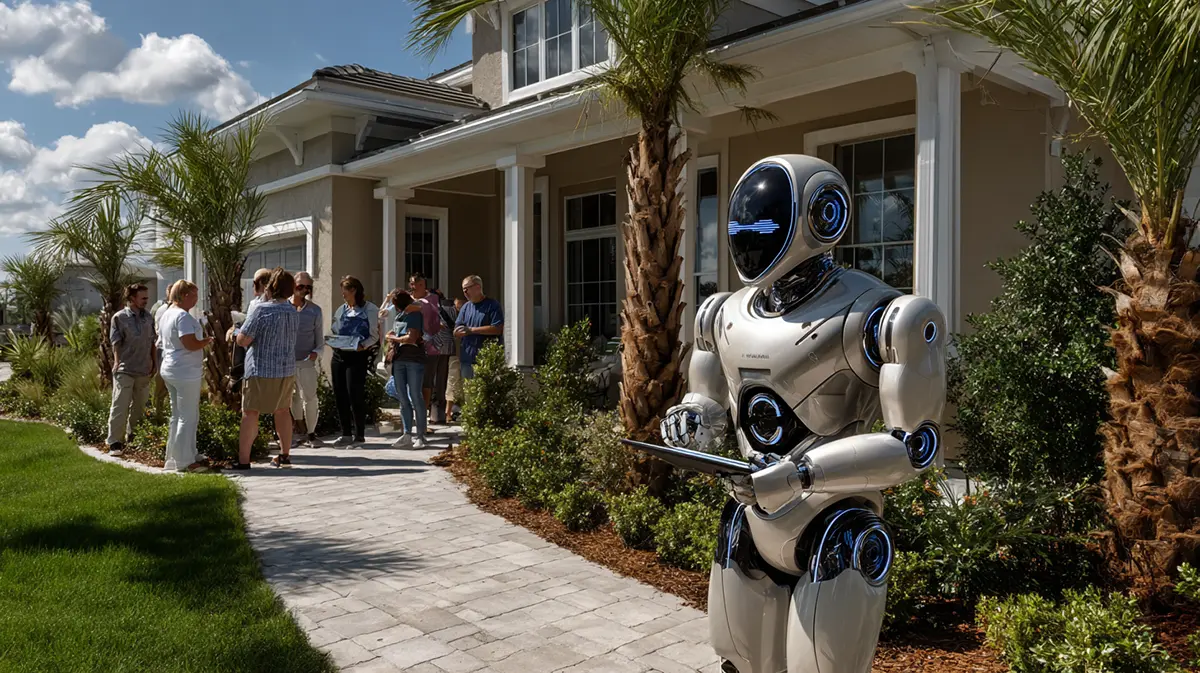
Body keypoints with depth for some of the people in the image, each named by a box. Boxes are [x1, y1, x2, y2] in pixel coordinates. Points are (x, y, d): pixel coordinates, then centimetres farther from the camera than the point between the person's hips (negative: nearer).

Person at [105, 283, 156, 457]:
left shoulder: (148, 317, 10)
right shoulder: (120, 317, -4)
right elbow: (116, 342, -5)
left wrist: (154, 361, 13)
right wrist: (117, 362, -11)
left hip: (144, 370, 5)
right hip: (124, 370, -5)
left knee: (139, 407, 14)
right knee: (120, 407, -5)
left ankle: (132, 436, 28)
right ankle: (115, 443, -3)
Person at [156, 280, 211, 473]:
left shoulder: (165, 315, 13)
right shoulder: (183, 316, -18)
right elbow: (191, 344, -25)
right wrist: (208, 340, -7)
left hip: (169, 370, 10)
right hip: (186, 372, -10)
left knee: (177, 416, 18)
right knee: (188, 417, -2)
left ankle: (173, 458, 24)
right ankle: (185, 461, 2)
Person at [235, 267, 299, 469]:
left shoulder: (261, 309, -15)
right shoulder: (293, 312, 5)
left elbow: (242, 340, -15)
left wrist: (238, 334, 8)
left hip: (261, 370, -6)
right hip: (287, 369, 6)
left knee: (250, 412, 1)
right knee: (282, 410, 16)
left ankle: (243, 459, 0)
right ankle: (285, 454, 23)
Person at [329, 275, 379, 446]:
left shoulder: (370, 310, -1)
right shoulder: (341, 310, 16)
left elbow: (374, 336, -3)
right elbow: (334, 331, 20)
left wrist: (363, 345, -20)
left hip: (358, 356, -6)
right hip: (339, 355, 6)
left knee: (355, 396, -5)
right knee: (340, 396, 6)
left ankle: (359, 434, 7)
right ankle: (346, 434, 16)